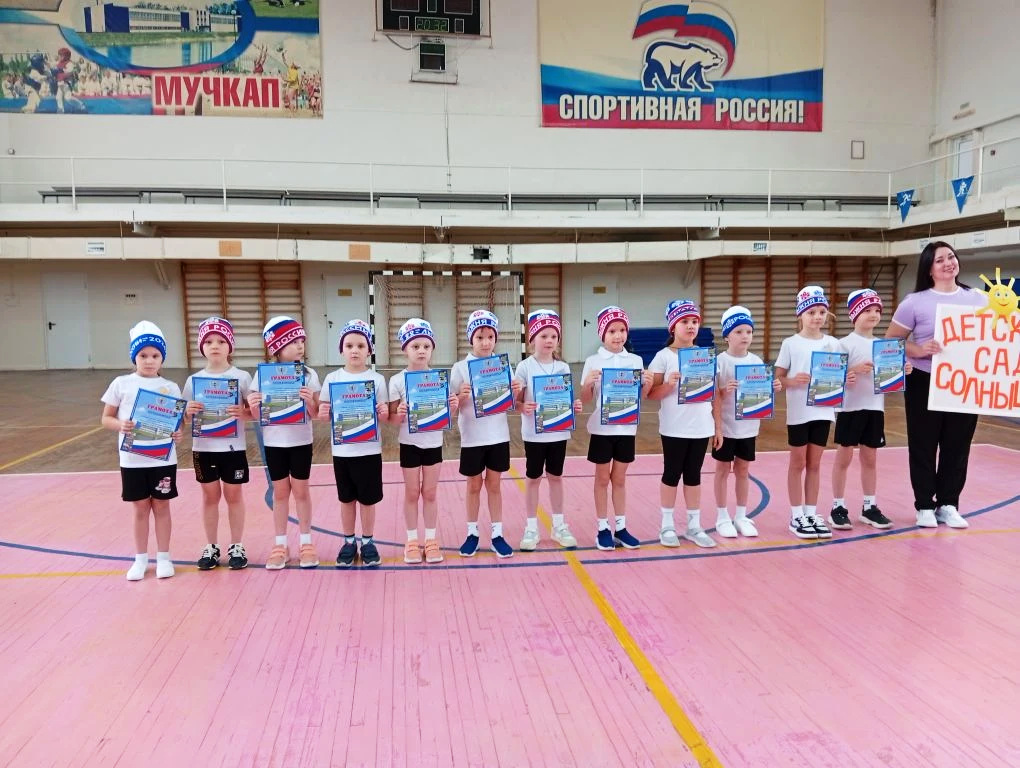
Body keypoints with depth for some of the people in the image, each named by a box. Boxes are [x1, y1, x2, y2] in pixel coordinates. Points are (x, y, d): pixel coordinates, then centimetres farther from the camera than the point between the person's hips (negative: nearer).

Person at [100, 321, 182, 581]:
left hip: (162, 459, 0)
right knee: (141, 508, 11)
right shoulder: (121, 384, 0)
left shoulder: (171, 388, 0)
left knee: (161, 506, 10)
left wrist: (177, 434, -18)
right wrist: (121, 426, -17)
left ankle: (163, 557, 22)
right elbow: (106, 418, 4)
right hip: (132, 459, 0)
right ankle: (140, 558, 25)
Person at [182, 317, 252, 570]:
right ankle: (211, 547, 24)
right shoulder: (194, 380, 1)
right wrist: (189, 411, -16)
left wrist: (243, 412, -22)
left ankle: (236, 547, 21)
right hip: (203, 447, 2)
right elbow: (186, 416, 5)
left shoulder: (242, 377, -5)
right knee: (210, 496, 12)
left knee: (234, 495, 8)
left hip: (233, 446, -2)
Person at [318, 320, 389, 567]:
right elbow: (325, 413, 4)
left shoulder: (377, 379, -2)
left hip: (369, 449, -1)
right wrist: (322, 413, -17)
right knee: (346, 499, 13)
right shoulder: (332, 379, 0)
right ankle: (349, 542, 28)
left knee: (368, 499, 8)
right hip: (342, 450, 1)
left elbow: (384, 416, 1)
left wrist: (384, 413, -20)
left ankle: (368, 542, 25)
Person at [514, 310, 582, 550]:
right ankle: (532, 527, 18)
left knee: (556, 476, 13)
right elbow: (515, 400, -7)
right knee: (533, 478, 7)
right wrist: (524, 407, -27)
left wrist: (575, 406, -12)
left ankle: (558, 525, 25)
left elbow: (568, 399, 9)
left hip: (559, 431, 3)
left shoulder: (563, 367, 3)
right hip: (534, 433, -3)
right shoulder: (525, 367, -7)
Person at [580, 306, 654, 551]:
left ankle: (621, 527, 22)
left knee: (620, 478, 12)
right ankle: (603, 528, 18)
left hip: (626, 428, 2)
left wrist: (648, 385, -14)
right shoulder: (593, 362, -5)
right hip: (601, 428, -2)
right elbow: (585, 398, -4)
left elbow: (641, 397, 5)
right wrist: (588, 383, -23)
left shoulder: (636, 360, 2)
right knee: (603, 478, 8)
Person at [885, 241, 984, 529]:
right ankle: (925, 506, 17)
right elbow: (891, 341, -6)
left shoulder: (977, 299, 6)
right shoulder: (915, 302, -6)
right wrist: (918, 351, -22)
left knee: (957, 446, 9)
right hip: (925, 384, -3)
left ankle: (948, 504, 23)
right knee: (924, 446, 5)